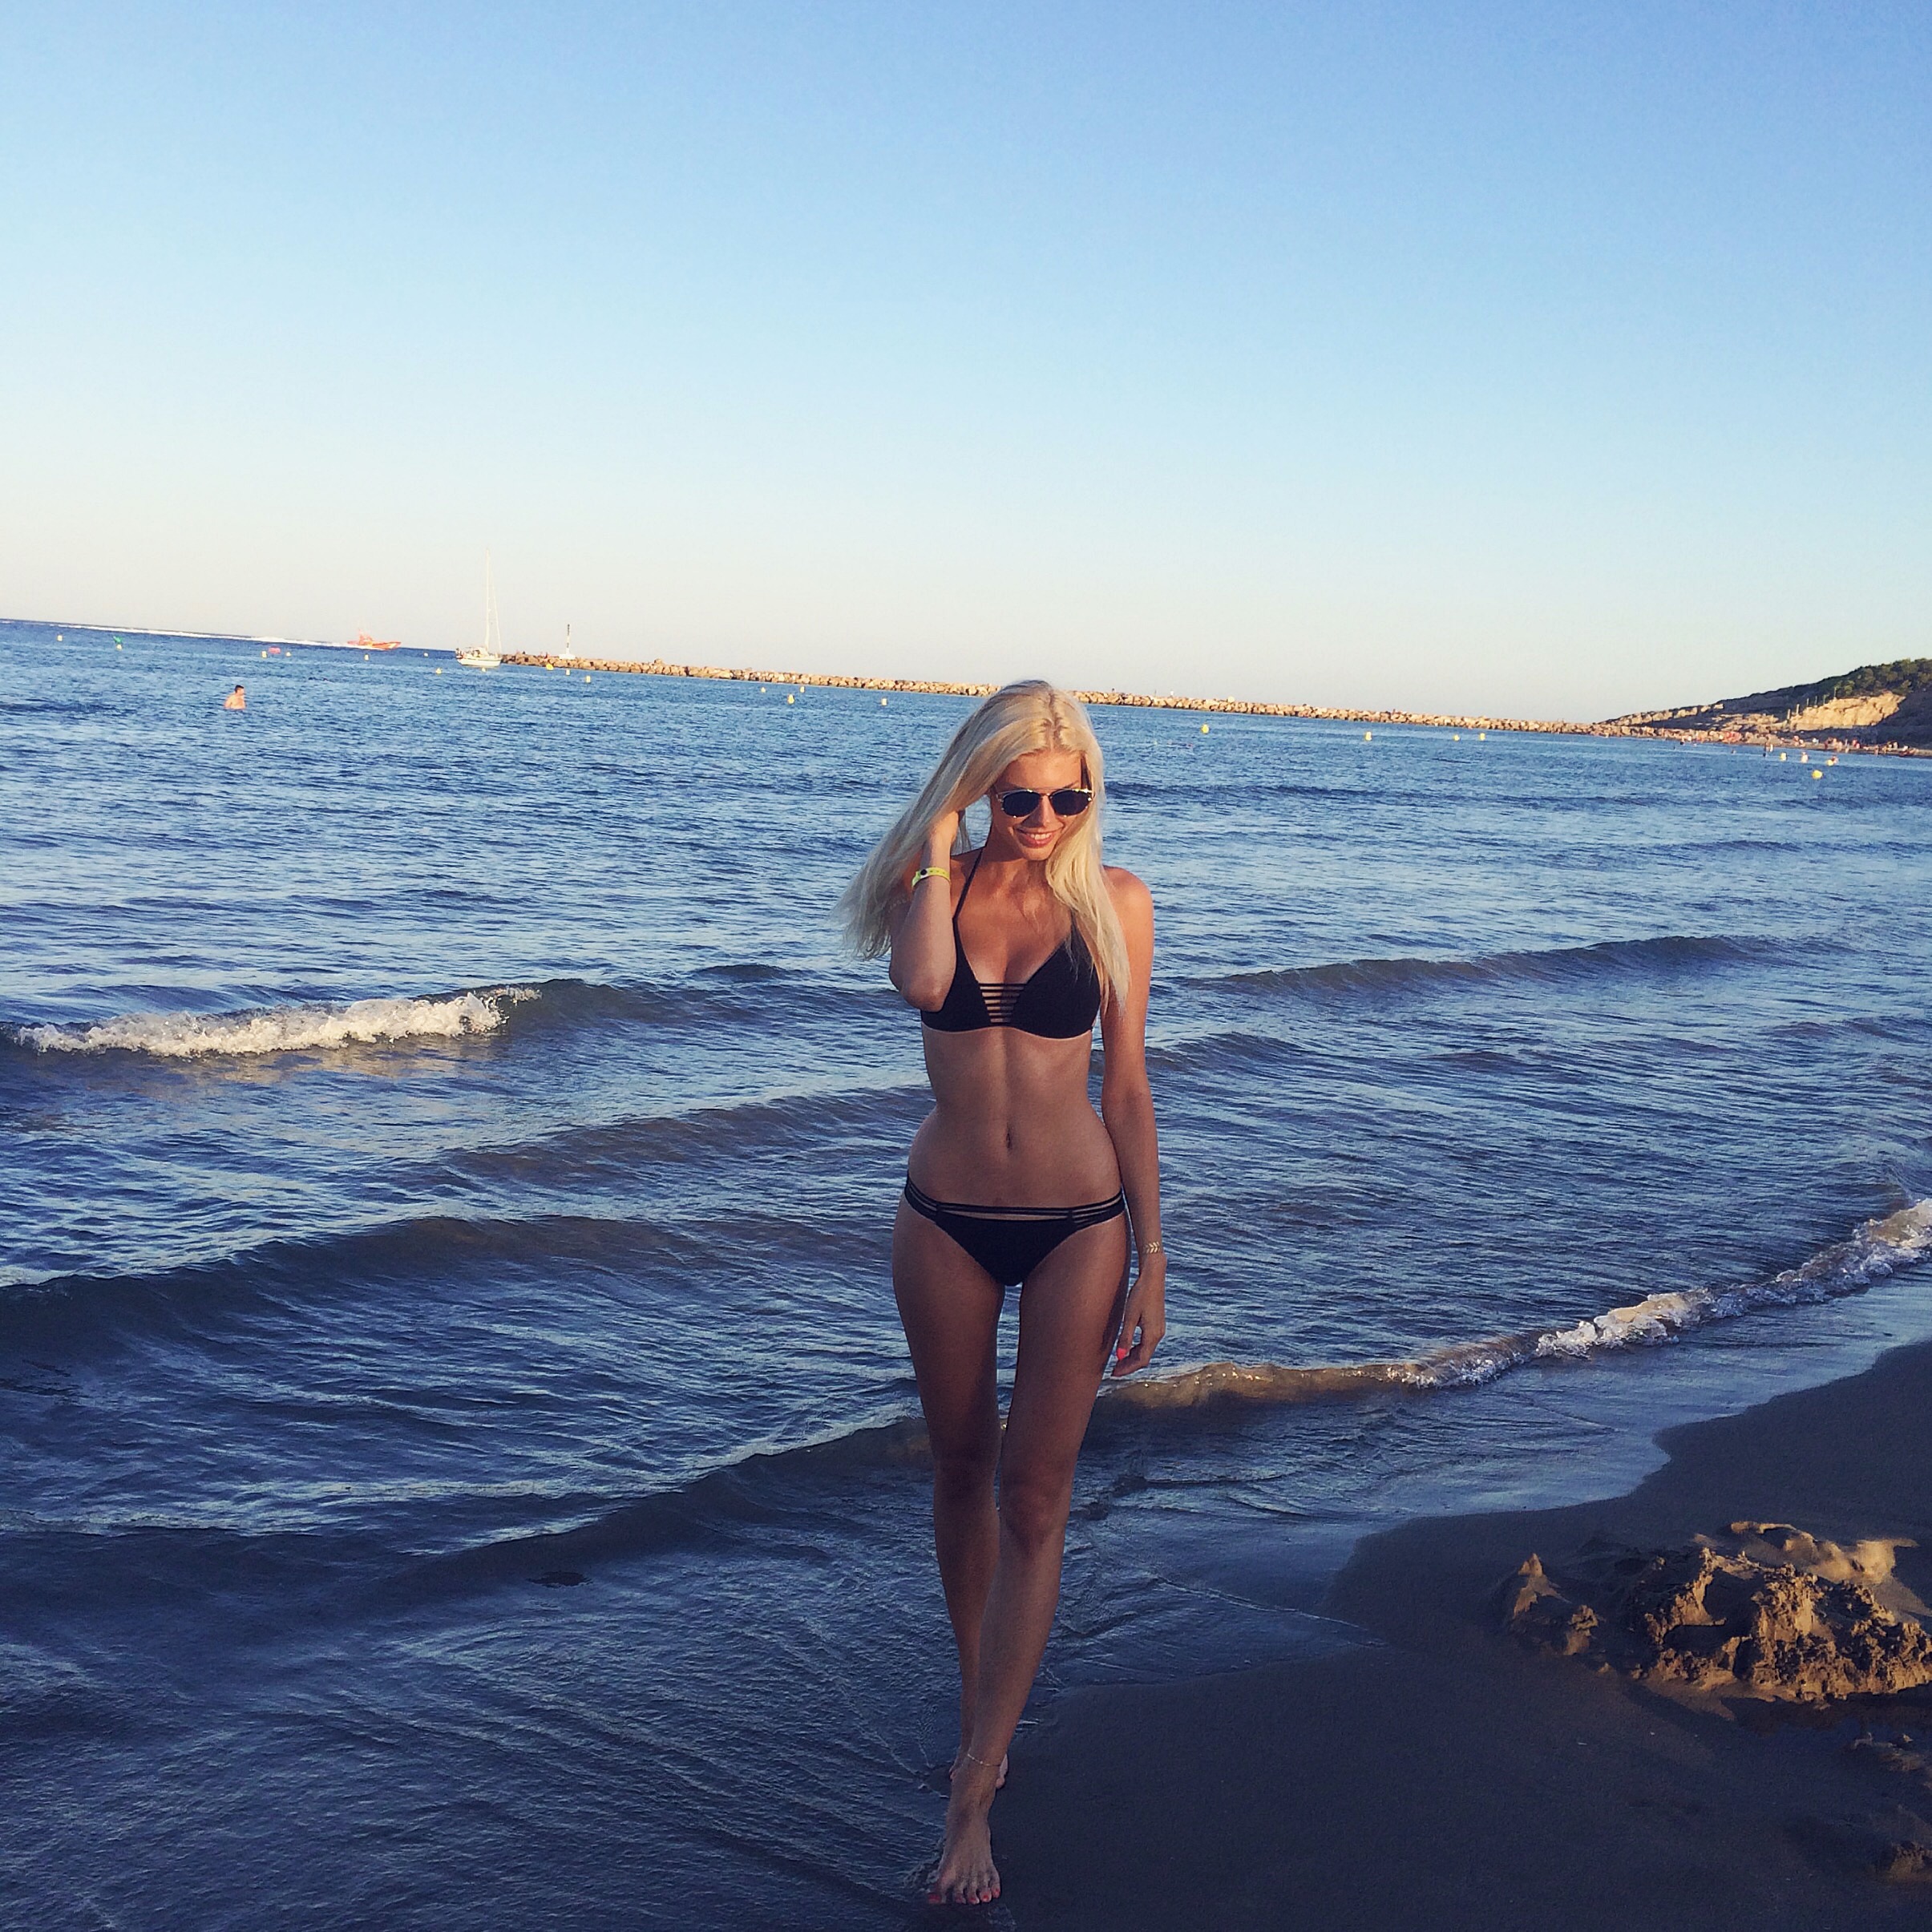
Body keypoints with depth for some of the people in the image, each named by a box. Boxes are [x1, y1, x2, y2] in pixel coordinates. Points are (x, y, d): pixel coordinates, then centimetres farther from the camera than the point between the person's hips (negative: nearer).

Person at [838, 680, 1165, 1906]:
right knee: (962, 1469, 14)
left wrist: (1150, 1259, -1)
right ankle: (984, 1704, 36)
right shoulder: (929, 883, -2)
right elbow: (924, 985, -26)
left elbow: (1128, 1089, 0)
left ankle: (974, 1794, 2)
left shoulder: (1115, 902, -4)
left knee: (1035, 1493, -3)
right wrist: (940, 836, -16)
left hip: (1078, 1222, -2)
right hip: (947, 1220, 2)